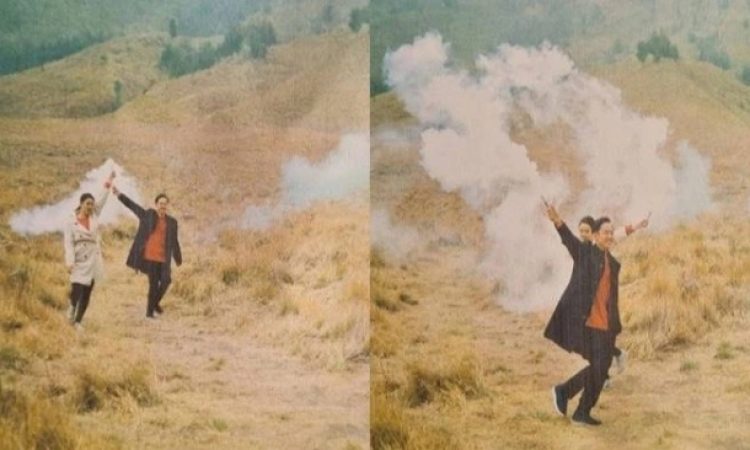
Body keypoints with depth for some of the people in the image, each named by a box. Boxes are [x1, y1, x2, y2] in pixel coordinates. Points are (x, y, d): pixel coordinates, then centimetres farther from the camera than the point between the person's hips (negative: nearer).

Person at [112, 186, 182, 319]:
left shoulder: (172, 222, 9)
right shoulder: (147, 215, 4)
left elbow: (174, 242, 15)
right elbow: (131, 205, 0)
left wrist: (178, 258, 17)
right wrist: (119, 194, -11)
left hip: (163, 257, 3)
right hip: (149, 256, -3)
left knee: (166, 280, -7)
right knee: (153, 283, -3)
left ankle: (155, 303, 21)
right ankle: (150, 311, 10)